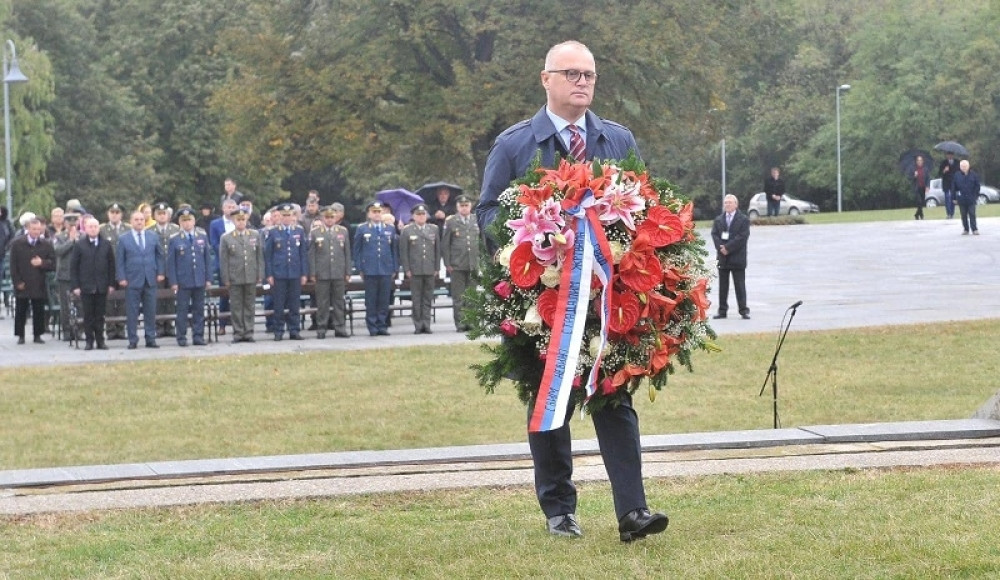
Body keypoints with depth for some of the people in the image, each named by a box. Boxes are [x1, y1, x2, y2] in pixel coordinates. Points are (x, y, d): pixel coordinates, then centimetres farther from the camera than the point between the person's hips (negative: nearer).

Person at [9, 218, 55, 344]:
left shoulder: (46, 245, 4)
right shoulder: (17, 244, 1)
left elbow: (53, 264, 3)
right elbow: (13, 265, 1)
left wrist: (42, 263, -16)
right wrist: (17, 282, -6)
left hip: (39, 285, 1)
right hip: (22, 285, -1)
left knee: (39, 312, 2)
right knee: (20, 312, 4)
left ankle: (37, 335, 12)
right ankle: (20, 336, 12)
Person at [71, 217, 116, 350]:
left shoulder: (106, 244, 6)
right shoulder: (79, 245, 0)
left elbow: (111, 264, 9)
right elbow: (73, 266, 1)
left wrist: (111, 283, 3)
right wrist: (75, 286, -5)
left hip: (102, 286, 1)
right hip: (86, 287, -1)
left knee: (100, 315, 5)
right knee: (88, 315, 1)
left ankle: (100, 341, 11)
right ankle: (89, 341, 7)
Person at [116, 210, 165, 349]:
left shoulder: (153, 237, 10)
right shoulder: (124, 239, 3)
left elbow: (159, 256, 13)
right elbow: (119, 260, 1)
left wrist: (160, 273, 3)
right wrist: (121, 278, -7)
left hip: (150, 280, 2)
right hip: (132, 281, -2)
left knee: (150, 311, 4)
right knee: (132, 312, -1)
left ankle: (150, 339, 11)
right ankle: (133, 340, 4)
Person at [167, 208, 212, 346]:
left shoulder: (202, 238, 10)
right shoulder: (174, 240, 1)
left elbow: (208, 259, 11)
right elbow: (171, 262, 0)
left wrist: (208, 278, 5)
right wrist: (173, 282, -7)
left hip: (200, 281, 3)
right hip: (183, 282, -3)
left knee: (199, 309, 5)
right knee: (182, 310, 0)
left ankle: (198, 336, 10)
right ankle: (182, 337, 5)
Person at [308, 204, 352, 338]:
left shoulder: (343, 232, 9)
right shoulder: (315, 233, 3)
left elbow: (347, 253, 10)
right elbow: (311, 254, 2)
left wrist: (348, 272, 5)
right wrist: (312, 273, -4)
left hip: (339, 273, 2)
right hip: (322, 274, -2)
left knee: (339, 301, 5)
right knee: (322, 302, 1)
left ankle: (340, 328, 10)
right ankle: (321, 328, 6)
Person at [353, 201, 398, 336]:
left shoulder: (390, 229, 12)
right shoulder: (362, 229, 4)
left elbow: (394, 250, 15)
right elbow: (356, 250, 6)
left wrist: (395, 269, 10)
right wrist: (360, 269, 0)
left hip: (386, 270, 2)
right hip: (370, 271, -2)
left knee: (384, 300, 3)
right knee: (371, 300, 0)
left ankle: (382, 326, 9)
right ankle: (372, 327, 4)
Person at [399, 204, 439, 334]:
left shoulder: (433, 229, 12)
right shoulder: (407, 231, 2)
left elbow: (437, 250, 12)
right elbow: (403, 252, 1)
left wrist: (437, 268, 6)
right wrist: (407, 269, -6)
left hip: (430, 270, 3)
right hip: (415, 271, -3)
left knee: (428, 299, 3)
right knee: (417, 299, -1)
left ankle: (426, 325, 6)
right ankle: (418, 325, 3)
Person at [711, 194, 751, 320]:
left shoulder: (743, 220, 0)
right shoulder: (718, 220, 13)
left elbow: (742, 236, -11)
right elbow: (715, 235, 3)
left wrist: (727, 247, -16)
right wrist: (721, 248, -15)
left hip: (737, 258, -4)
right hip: (722, 257, 4)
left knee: (740, 285, -2)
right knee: (723, 286, 6)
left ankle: (743, 311, 0)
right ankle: (722, 310, 11)